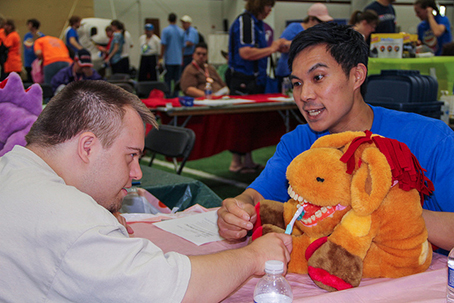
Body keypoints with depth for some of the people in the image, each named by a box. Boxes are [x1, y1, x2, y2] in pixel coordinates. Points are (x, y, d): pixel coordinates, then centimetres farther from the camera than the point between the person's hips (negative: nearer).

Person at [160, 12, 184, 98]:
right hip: (178, 59, 3)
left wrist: (161, 57, -3)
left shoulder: (166, 30, -7)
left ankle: (168, 96, 1)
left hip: (169, 59, -3)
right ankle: (175, 96, 6)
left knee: (167, 80, 2)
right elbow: (183, 46, 11)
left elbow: (163, 45, -10)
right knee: (177, 80, 7)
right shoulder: (181, 31, 5)